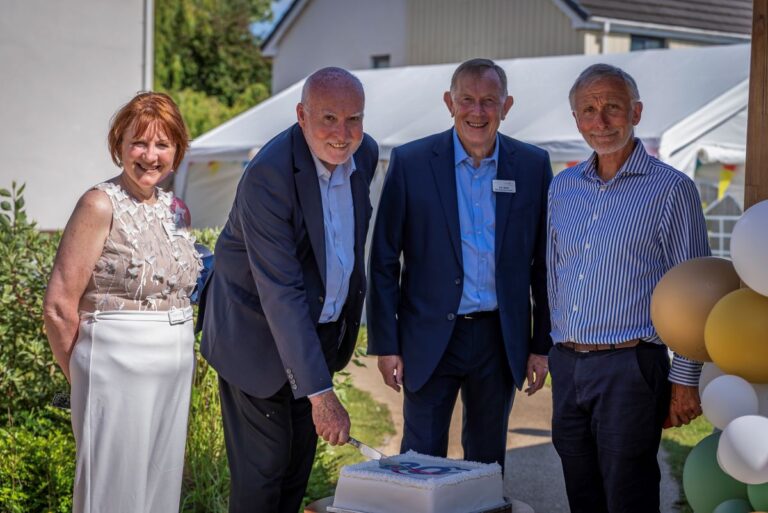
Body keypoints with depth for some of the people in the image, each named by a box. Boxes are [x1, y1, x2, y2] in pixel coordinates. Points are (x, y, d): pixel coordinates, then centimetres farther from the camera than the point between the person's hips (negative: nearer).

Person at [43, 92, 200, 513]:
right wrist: (81, 374, -2)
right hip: (119, 368, -7)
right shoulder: (101, 205, -11)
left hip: (177, 370, 7)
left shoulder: (173, 208, 10)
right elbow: (59, 307, -12)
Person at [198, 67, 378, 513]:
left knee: (299, 464, 14)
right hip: (259, 337, -7)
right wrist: (320, 392, -34)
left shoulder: (365, 154, -5)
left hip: (320, 329, 7)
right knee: (262, 469, -2)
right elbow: (281, 293, -32)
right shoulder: (268, 176, -28)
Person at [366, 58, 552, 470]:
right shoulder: (410, 162, -5)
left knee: (488, 461, 14)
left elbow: (542, 262, 6)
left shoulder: (532, 166, 1)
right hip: (430, 338, -2)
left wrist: (542, 345, 4)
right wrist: (385, 343, -5)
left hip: (500, 339, 2)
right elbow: (384, 261, -2)